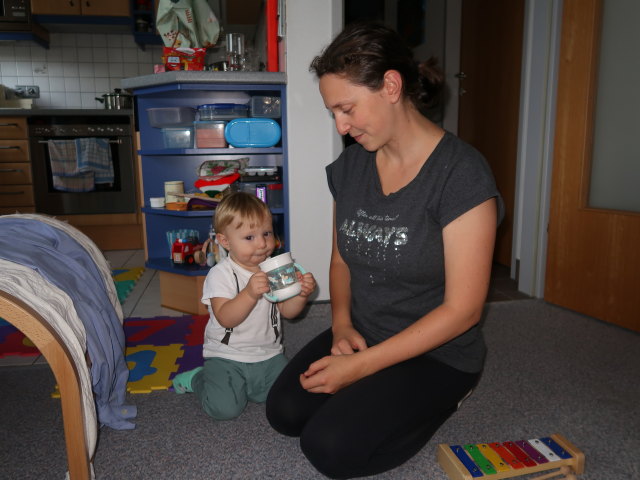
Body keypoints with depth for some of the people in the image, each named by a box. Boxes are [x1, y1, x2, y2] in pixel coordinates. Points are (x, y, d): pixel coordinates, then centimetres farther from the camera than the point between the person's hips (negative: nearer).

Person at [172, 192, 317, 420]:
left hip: (268, 354, 5)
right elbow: (226, 318, -25)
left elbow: (287, 311, 1)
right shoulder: (220, 274, -13)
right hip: (226, 357, -4)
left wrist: (302, 293, -19)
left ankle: (243, 386, 17)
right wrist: (250, 293, -41)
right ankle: (198, 379, 14)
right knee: (225, 408, -19)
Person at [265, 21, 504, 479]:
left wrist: (360, 366, -20)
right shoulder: (350, 163, -1)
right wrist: (342, 325, -8)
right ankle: (382, 397, 14)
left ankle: (436, 400, 8)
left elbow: (462, 309, -20)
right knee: (285, 412, -8)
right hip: (362, 335, 6)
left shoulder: (462, 173, -21)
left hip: (436, 352, -5)